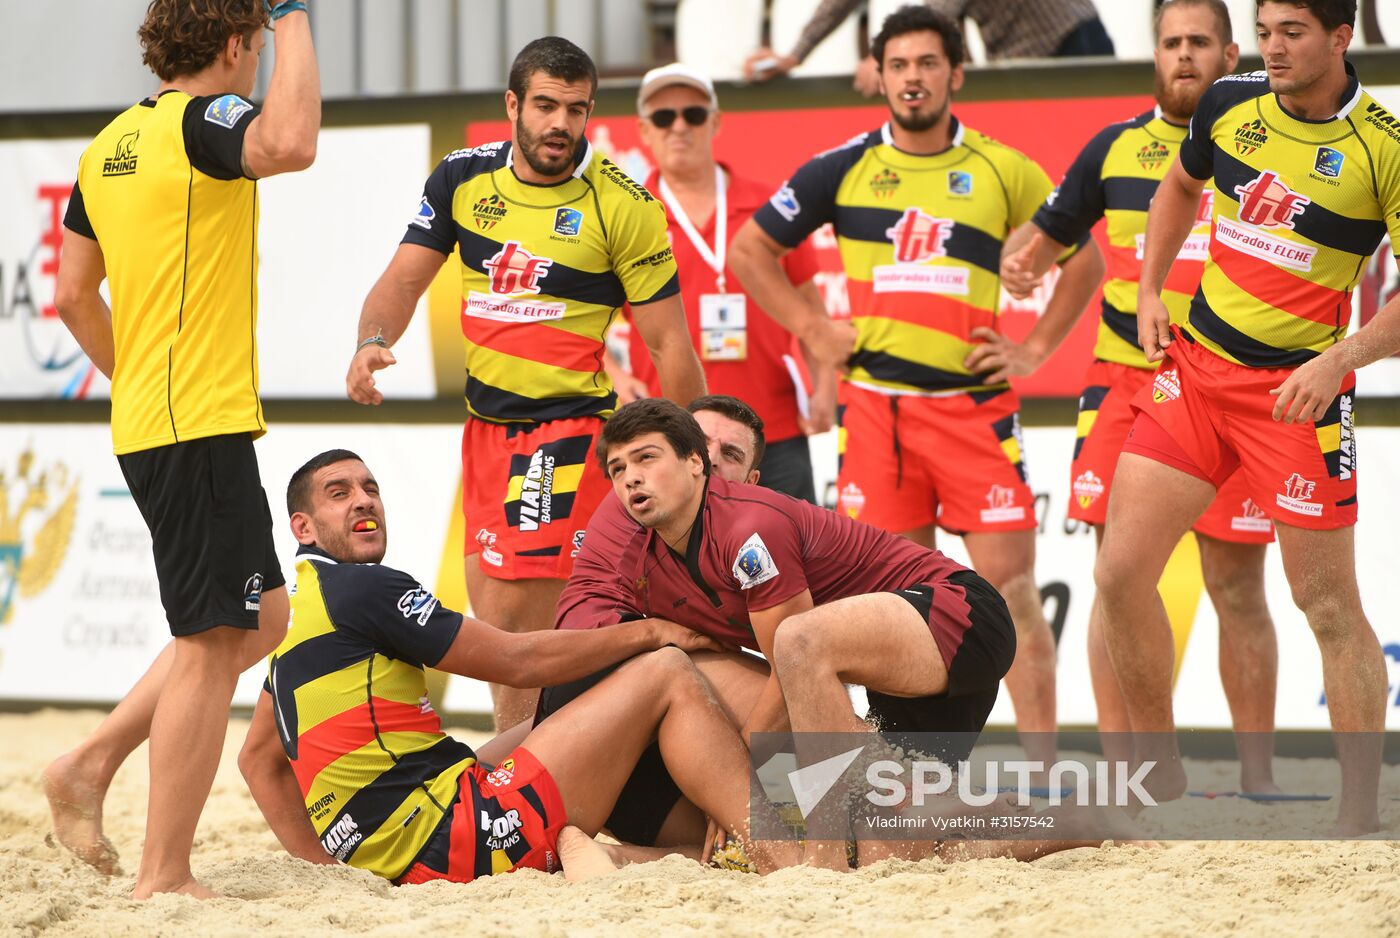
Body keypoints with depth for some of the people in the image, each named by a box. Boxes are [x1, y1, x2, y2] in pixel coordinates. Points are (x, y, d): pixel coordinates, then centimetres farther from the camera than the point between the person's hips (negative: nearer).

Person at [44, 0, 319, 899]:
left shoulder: (110, 144, 14)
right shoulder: (203, 122, -12)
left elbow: (75, 294, 18)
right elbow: (291, 142, -34)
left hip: (150, 419, 9)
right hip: (203, 423, -9)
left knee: (261, 615, 19)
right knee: (214, 644, -5)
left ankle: (92, 764, 16)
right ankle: (163, 876, -3)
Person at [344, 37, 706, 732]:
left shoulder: (623, 207, -10)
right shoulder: (463, 178, 3)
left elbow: (669, 343, -6)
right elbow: (404, 280, 7)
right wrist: (373, 343, -15)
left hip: (569, 426, -6)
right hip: (485, 425, 6)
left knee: (511, 621, -15)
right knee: (488, 614, 12)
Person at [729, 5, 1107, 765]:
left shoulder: (1003, 171, 5)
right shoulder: (845, 169, 5)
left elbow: (1084, 260, 15)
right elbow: (750, 250, 13)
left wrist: (1036, 344, 5)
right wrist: (813, 328, 4)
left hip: (973, 404, -1)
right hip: (876, 404, 1)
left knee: (1008, 583, -6)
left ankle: (1043, 765, -3)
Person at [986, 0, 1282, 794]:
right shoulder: (1117, 148, 11)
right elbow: (1048, 234, 20)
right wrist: (1020, 262, -3)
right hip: (1126, 380, 2)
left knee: (1238, 587, 0)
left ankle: (1257, 777, 6)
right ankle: (1120, 774, 2)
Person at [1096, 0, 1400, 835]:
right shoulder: (1230, 104, 3)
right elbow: (1182, 185, 25)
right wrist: (1150, 290, 15)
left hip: (1295, 390, -5)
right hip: (1195, 366, 5)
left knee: (1329, 605, -2)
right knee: (1121, 572, 0)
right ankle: (1162, 781, 14)